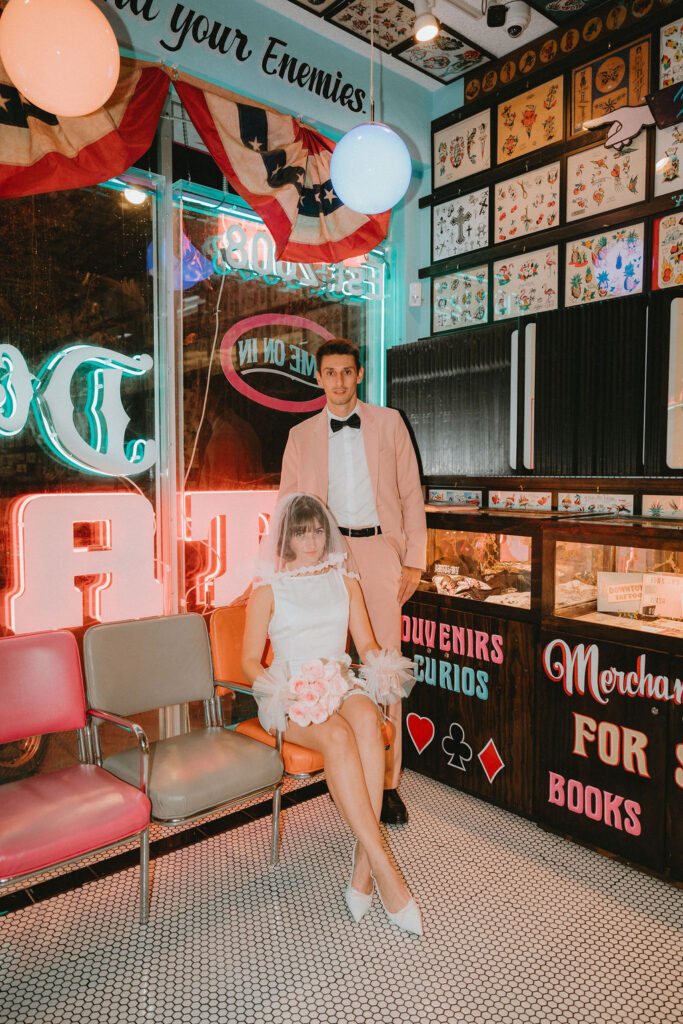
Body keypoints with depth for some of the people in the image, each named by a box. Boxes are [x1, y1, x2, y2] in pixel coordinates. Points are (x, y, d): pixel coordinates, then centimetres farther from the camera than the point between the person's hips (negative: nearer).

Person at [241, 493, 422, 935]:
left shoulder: (345, 580, 16)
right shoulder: (268, 589, 6)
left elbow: (367, 642, 13)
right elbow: (251, 659, 4)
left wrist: (382, 667, -9)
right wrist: (273, 687, -16)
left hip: (342, 684, 3)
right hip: (293, 696, -2)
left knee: (367, 719, -34)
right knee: (337, 737, -35)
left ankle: (363, 868, -31)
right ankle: (385, 871, -32)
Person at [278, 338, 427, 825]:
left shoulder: (388, 423, 9)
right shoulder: (301, 436, 11)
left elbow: (411, 493, 8)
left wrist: (413, 561, 1)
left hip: (378, 551, -1)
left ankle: (388, 781, 11)